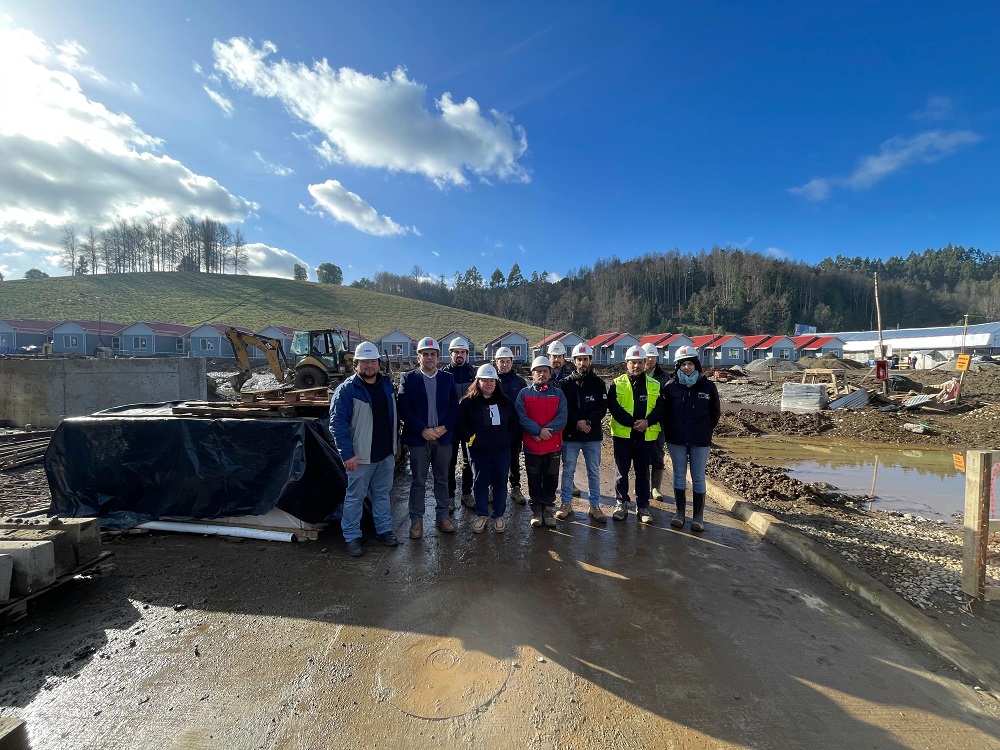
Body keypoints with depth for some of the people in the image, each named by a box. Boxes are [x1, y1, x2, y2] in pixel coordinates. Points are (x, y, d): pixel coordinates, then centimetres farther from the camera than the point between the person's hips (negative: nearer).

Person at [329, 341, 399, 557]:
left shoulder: (386, 385, 6)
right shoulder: (347, 389, -13)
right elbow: (337, 423, -16)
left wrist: (394, 445, 15)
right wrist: (347, 454, -20)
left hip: (386, 454, 5)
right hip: (361, 456, -5)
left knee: (382, 493, 18)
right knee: (355, 497, 7)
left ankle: (384, 529, 32)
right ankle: (352, 536, 22)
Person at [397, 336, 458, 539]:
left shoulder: (447, 378, 8)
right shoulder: (408, 378, 0)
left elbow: (454, 407, 4)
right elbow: (404, 409, -7)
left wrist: (443, 427, -10)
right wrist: (423, 430, -14)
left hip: (444, 437, 3)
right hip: (418, 438, -2)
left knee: (442, 480, 12)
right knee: (418, 482, 6)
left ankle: (442, 515, 26)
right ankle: (416, 520, 18)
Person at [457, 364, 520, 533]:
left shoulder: (505, 401, 8)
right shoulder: (468, 402, -1)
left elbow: (515, 422, 12)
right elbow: (461, 424, -4)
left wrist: (508, 437, 1)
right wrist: (471, 438, -12)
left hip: (502, 451, 2)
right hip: (478, 451, -2)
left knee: (500, 484, 8)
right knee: (480, 484, 7)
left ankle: (499, 516, 22)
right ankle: (481, 515, 23)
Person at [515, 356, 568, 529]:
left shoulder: (558, 394, 6)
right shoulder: (524, 393, 2)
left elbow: (562, 417, -6)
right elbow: (520, 416, -10)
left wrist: (547, 431, -18)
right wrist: (538, 430, -19)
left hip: (553, 445, 1)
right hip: (531, 445, -1)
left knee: (551, 479, 10)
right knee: (534, 480, 9)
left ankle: (548, 509, 25)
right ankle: (536, 510, 23)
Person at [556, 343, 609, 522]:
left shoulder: (598, 383, 3)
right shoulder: (566, 383, 1)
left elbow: (603, 407, -2)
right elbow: (563, 408, -4)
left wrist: (588, 421, -15)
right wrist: (577, 423, -13)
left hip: (592, 436, 1)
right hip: (570, 435, -1)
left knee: (594, 472, 9)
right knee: (568, 471, 7)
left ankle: (595, 506, 21)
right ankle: (566, 505, 20)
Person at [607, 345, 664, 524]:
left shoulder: (654, 385, 7)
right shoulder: (617, 384, 0)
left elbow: (660, 408, 1)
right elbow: (613, 407, -10)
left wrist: (648, 421, -17)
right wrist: (632, 423, -19)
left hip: (646, 436, 2)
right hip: (622, 434, -1)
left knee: (643, 472, 11)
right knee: (621, 470, 7)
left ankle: (643, 506, 23)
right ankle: (622, 503, 21)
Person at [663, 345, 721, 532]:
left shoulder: (708, 386, -4)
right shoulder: (671, 387, -4)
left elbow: (715, 413, 7)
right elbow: (665, 412, 5)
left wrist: (705, 431, 4)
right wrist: (670, 433, 1)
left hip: (700, 441, -1)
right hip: (676, 440, 1)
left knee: (698, 478, 8)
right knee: (679, 476, 11)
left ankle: (698, 517, 19)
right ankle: (680, 513, 23)